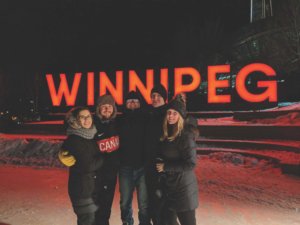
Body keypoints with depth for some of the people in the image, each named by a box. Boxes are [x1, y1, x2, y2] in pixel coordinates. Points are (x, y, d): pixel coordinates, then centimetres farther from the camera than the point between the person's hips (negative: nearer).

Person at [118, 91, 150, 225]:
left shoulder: (146, 119, 2)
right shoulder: (120, 121, 5)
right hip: (126, 167, 2)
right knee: (125, 203, 15)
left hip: (143, 166, -1)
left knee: (144, 204, 5)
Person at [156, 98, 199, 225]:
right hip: (168, 186, 8)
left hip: (183, 188, -8)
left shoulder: (186, 136, -17)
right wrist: (159, 165, 0)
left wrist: (165, 167, -18)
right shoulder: (166, 135, 6)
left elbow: (190, 164, -21)